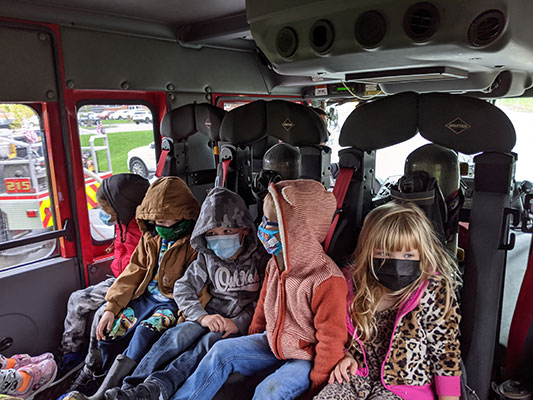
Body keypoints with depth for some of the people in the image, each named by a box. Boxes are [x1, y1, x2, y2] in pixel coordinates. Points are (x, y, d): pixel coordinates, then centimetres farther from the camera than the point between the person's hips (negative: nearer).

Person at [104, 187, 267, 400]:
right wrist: (202, 317, -15)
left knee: (209, 342, -33)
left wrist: (239, 323, -21)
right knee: (179, 335, -26)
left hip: (244, 323, -3)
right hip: (213, 316, 4)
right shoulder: (208, 257, 4)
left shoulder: (259, 257, -8)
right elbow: (183, 288, 1)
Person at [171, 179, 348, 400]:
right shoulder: (275, 265, -4)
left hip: (306, 356, -6)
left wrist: (315, 382, -14)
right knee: (222, 351, -4)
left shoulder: (327, 280, -29)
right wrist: (253, 338, 21)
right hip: (272, 342, 7)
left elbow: (331, 340, -21)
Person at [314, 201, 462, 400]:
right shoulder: (358, 286, -3)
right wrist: (346, 356, 1)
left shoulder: (434, 295, -16)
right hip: (361, 374, 4)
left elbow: (446, 350, -8)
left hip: (406, 384, -3)